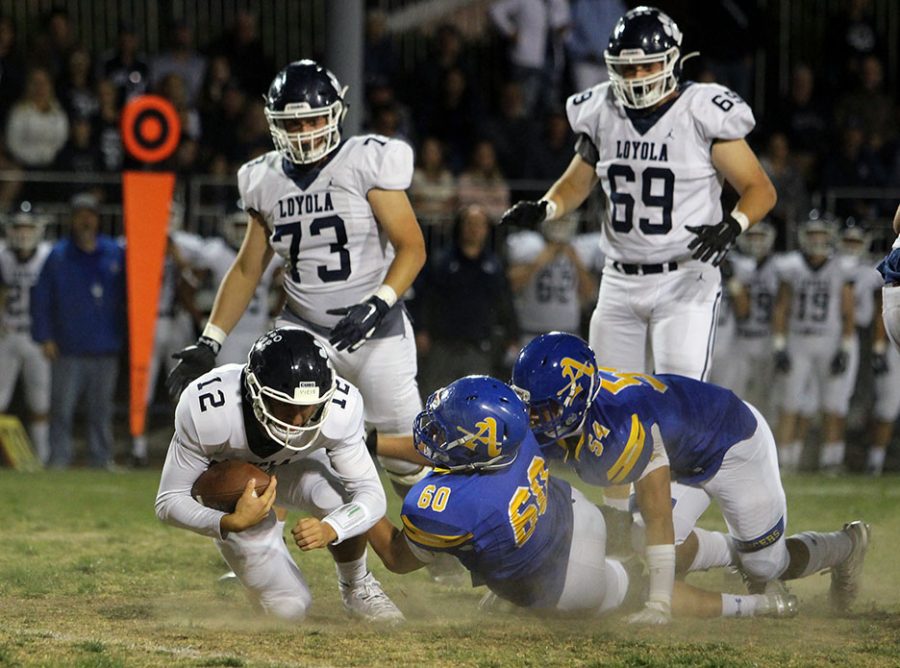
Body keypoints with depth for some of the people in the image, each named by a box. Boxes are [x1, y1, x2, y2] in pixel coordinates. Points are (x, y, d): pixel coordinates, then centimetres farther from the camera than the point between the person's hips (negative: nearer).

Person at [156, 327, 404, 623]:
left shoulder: (339, 409, -35)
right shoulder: (208, 411, -40)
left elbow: (371, 495, -29)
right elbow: (169, 502, -31)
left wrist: (329, 530, -50)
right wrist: (231, 524, -49)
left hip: (293, 466, 1)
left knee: (340, 502, -33)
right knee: (289, 609, -8)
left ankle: (356, 587, -2)